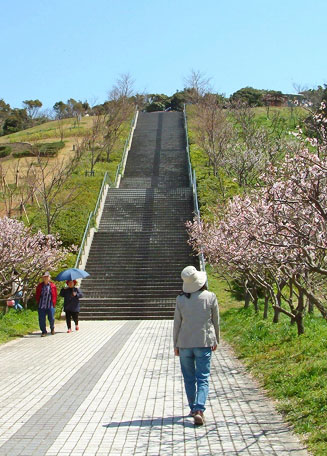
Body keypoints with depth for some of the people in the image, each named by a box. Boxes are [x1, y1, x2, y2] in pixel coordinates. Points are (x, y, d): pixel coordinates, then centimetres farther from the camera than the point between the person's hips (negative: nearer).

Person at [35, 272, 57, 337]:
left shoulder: (53, 286, 5)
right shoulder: (40, 286, 8)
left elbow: (55, 296, 8)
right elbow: (37, 295, 13)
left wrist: (53, 303, 1)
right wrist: (38, 302, 5)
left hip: (50, 305, -1)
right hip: (41, 306, 1)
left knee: (51, 318, 0)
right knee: (41, 319, 0)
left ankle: (52, 328, 29)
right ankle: (43, 331, 13)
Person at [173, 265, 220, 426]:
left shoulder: (180, 299, -5)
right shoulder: (210, 297, -6)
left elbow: (177, 323, 0)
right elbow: (216, 321, 2)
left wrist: (176, 345, 10)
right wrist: (215, 340, 15)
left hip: (184, 343, 1)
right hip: (204, 343, -1)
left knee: (189, 378, 15)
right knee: (203, 378, 1)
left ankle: (193, 408, 26)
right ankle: (199, 410, -15)